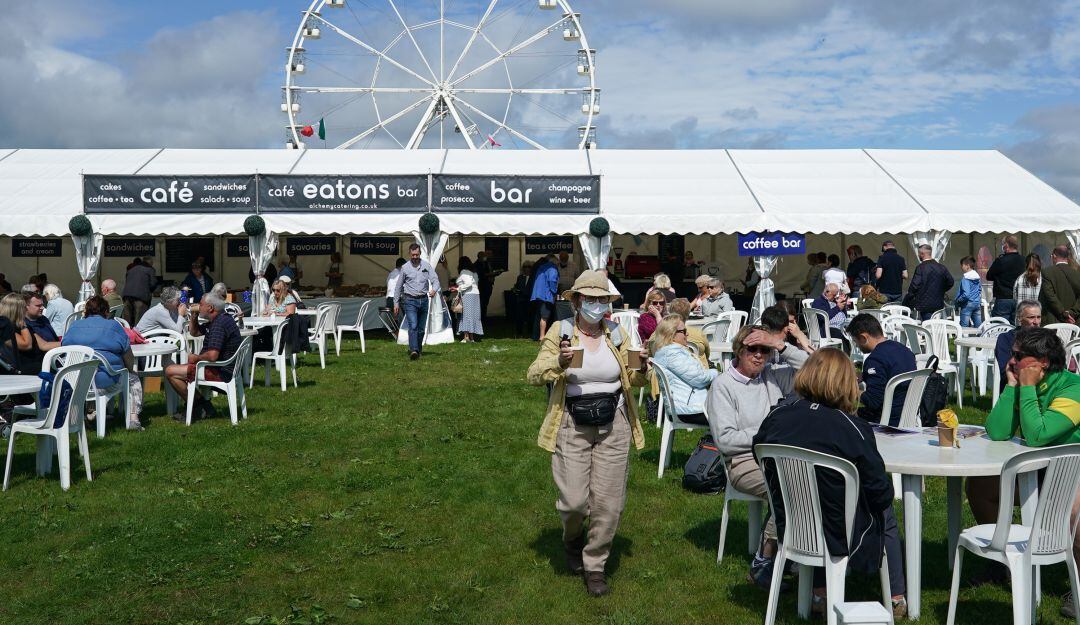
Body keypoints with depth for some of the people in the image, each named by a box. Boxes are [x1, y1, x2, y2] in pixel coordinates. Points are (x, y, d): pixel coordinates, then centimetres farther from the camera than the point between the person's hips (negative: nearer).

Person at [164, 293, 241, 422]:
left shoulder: (219, 324, -21)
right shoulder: (216, 321, 13)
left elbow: (212, 356, -30)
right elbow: (194, 332, 29)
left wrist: (195, 358, -11)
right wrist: (193, 316, 11)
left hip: (221, 373, -11)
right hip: (222, 369, 11)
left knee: (170, 371, -10)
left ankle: (199, 406, 1)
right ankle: (203, 406, 12)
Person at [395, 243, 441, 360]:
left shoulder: (427, 265, 4)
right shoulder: (405, 268, 2)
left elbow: (435, 279, -3)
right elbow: (399, 286, 8)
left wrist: (434, 289, -26)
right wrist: (396, 303, 7)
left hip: (423, 300, 2)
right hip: (410, 300, -2)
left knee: (421, 328, 9)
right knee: (413, 326, -17)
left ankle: (418, 350, 22)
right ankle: (413, 350, -27)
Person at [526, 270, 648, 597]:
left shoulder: (617, 333, 5)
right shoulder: (560, 331, -3)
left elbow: (631, 380, 14)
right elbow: (534, 375, -6)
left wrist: (640, 369, -9)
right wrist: (559, 362, -25)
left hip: (613, 426, 3)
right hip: (572, 425, -2)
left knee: (609, 503, 2)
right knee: (573, 501, -7)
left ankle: (595, 564, 23)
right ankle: (573, 540, 29)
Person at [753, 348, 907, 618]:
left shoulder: (774, 419, -11)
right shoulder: (853, 429, -23)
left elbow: (763, 464, 7)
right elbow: (881, 494, -15)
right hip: (837, 539, -3)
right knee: (884, 515, 28)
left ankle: (819, 594, 40)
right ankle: (897, 600, 42)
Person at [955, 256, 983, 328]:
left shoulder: (965, 278, -16)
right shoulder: (978, 277, 8)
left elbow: (966, 294, -23)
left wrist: (958, 301, -9)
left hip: (968, 304, -8)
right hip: (977, 304, 8)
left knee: (964, 327, -2)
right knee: (979, 326, 9)